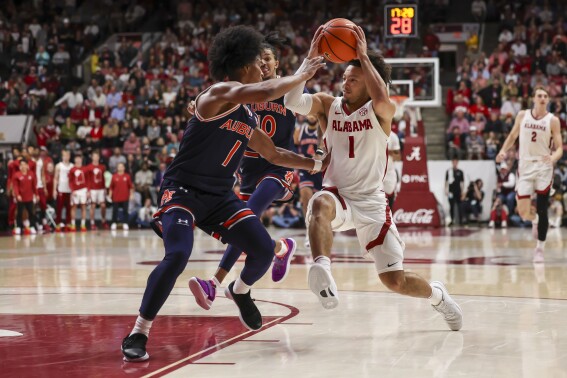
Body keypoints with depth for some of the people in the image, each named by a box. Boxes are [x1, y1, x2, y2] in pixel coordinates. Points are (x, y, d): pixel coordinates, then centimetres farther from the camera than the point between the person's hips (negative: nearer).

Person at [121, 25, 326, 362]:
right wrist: (303, 76, -19)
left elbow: (275, 155, 27)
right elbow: (266, 92, -32)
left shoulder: (249, 119, 11)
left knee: (264, 251, -3)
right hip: (183, 191, -8)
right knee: (177, 256, -29)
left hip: (220, 197, 8)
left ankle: (240, 292, 32)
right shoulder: (218, 95, -15)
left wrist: (318, 165, 25)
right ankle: (138, 335, -17)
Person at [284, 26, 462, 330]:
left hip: (372, 203, -1)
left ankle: (437, 294, 32)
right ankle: (321, 270, -56)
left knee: (395, 280, 0)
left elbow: (381, 98, -34)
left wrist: (364, 56, -30)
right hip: (338, 197, 1)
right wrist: (311, 57, -26)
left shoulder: (381, 112, -8)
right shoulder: (327, 105, 0)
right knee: (320, 204, -39)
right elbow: (292, 101, -20)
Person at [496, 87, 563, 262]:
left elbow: (559, 147, -5)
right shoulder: (522, 115, 3)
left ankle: (540, 248, 10)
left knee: (542, 211, -1)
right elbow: (512, 136, 16)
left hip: (544, 169, -2)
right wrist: (503, 151, -1)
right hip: (525, 168, 2)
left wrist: (553, 157, -26)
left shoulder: (552, 120, -4)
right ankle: (535, 220, 33)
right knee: (523, 212, -3)